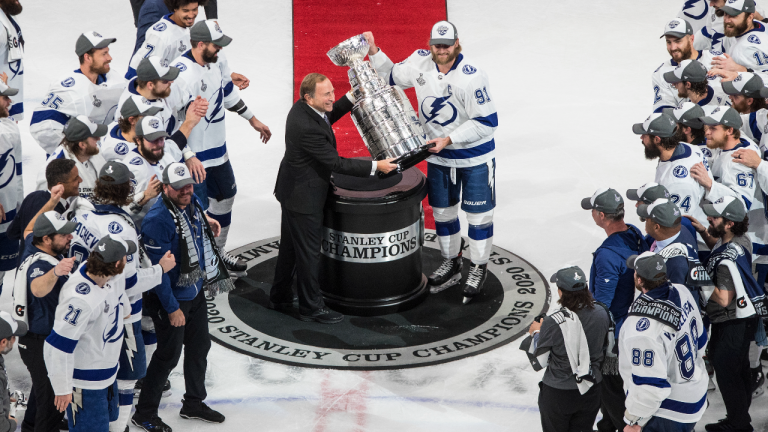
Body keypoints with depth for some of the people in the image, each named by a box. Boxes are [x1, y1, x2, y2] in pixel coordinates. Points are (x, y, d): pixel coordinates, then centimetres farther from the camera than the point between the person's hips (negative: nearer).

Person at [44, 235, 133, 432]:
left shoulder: (113, 277, -11)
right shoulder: (81, 300, -37)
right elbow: (58, 346, -31)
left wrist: (124, 310, 34)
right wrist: (63, 388, -22)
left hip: (107, 371, 9)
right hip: (85, 382, -9)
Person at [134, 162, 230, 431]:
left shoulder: (192, 203, -2)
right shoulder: (158, 220, -28)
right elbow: (158, 268, -25)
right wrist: (172, 308, -21)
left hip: (195, 292, 8)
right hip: (170, 298, -8)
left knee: (199, 346, 18)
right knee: (169, 355, 1)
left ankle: (193, 403, 38)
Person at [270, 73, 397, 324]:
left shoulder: (301, 107, -5)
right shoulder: (307, 128, -33)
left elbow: (328, 117, 19)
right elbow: (336, 163, -27)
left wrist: (351, 99, 7)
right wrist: (375, 166, -22)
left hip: (292, 190, 10)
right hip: (304, 197, -10)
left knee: (290, 247, 22)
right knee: (308, 252, 5)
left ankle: (279, 298, 36)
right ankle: (311, 308, 19)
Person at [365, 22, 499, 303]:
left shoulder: (472, 77, -27)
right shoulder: (420, 62, -9)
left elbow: (487, 122, -24)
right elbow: (392, 77, 10)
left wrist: (449, 139, -27)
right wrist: (373, 52, -5)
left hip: (475, 158, -5)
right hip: (438, 156, 6)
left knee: (478, 215, 7)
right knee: (442, 212, 18)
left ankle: (478, 269, 25)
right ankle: (451, 264, 37)